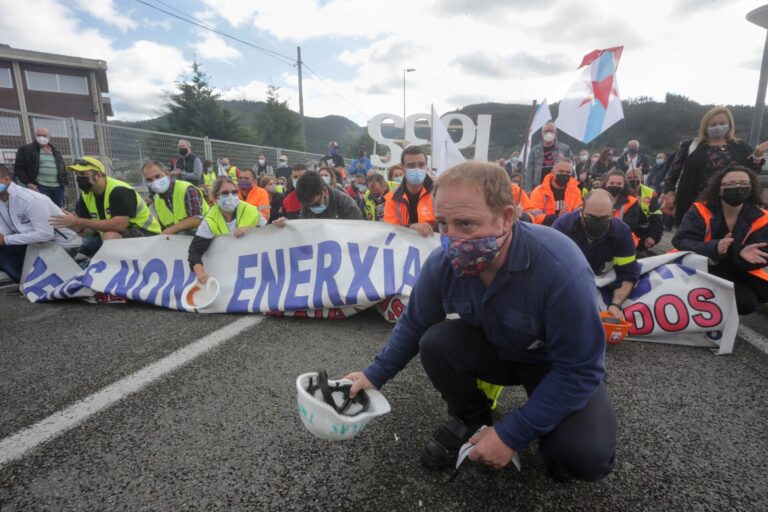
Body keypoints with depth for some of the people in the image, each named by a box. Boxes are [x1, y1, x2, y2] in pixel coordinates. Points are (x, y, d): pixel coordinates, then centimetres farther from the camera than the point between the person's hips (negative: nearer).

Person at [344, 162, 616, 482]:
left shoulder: (560, 268, -37)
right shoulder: (442, 263, -23)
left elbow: (580, 370, -28)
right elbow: (413, 326, -5)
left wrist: (511, 434, -27)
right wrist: (374, 375, -7)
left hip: (561, 366, -3)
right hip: (494, 350, 4)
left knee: (586, 456, -26)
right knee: (436, 342, -23)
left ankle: (549, 432, 11)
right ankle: (470, 418, 6)